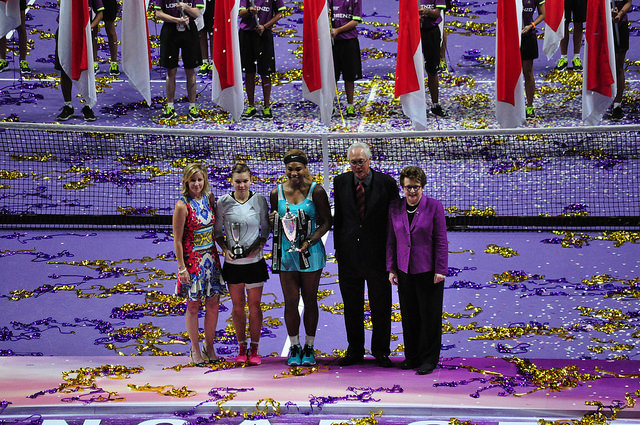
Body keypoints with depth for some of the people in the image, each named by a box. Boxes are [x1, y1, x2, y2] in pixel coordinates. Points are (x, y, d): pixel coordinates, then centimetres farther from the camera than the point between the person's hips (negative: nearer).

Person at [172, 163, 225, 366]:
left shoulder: (209, 198, 4)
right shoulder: (183, 205, -13)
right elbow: (177, 240, -11)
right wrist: (181, 267, -14)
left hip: (211, 257, 6)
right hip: (192, 259, -5)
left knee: (213, 303, 7)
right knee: (193, 305, 4)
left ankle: (209, 347, 21)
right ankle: (195, 349, 17)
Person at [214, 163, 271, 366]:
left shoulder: (259, 200, -4)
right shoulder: (223, 202, -3)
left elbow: (266, 228, 7)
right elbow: (217, 231, 7)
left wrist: (259, 245, -9)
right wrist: (225, 248, -8)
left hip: (254, 261, -1)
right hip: (232, 262, 1)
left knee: (254, 305, 5)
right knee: (237, 306, 10)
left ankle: (254, 349, 16)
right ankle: (241, 348, 23)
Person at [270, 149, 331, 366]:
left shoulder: (316, 191, -4)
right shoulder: (277, 193, 5)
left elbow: (326, 222, -3)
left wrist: (309, 242, -16)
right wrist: (274, 220, -8)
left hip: (311, 253, -2)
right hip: (286, 253, 2)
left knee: (310, 301, 7)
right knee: (291, 302, 3)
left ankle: (309, 348, 19)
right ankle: (294, 348, 17)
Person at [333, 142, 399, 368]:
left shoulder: (386, 182, -5)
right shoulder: (340, 182, 3)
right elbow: (338, 217, 9)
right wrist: (338, 247, 6)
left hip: (377, 254, -2)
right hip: (349, 254, 2)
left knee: (380, 306, 6)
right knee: (352, 306, 11)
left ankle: (381, 351, 20)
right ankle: (355, 350, 24)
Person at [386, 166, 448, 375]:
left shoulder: (434, 207, -6)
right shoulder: (395, 208, 5)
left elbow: (441, 240, -6)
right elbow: (391, 240, 10)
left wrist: (440, 270, -10)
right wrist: (391, 269, 6)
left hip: (428, 271, -4)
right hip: (404, 271, 4)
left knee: (429, 315, 3)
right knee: (409, 315, 11)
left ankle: (428, 359, 14)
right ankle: (412, 356, 24)